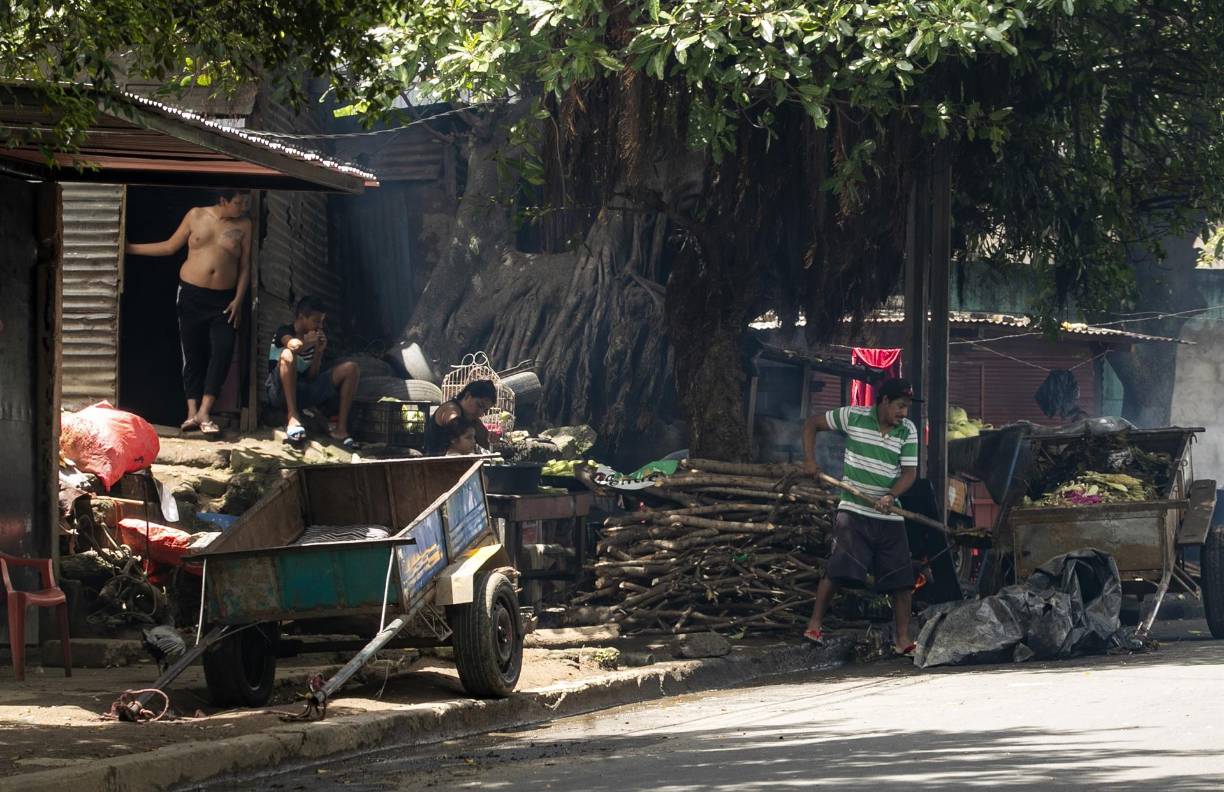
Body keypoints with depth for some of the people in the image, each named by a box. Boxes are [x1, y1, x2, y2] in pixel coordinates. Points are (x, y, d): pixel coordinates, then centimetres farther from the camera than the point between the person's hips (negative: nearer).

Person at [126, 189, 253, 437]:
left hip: (224, 299, 0)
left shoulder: (243, 225, 3)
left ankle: (205, 412, -13)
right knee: (193, 352, 0)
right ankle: (193, 412, 4)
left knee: (222, 350, -14)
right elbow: (170, 247, 12)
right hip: (192, 295, 0)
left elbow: (245, 266, 5)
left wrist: (238, 300, -5)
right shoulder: (196, 216, 3)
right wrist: (130, 248, 11)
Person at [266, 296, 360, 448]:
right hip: (281, 392, -5)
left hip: (304, 393, 5)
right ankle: (293, 418, -38)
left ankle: (341, 428, -13)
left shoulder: (317, 338, 15)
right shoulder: (284, 331, -2)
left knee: (350, 368, -7)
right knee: (287, 354, -35)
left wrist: (319, 352, -1)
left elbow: (312, 377, 8)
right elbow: (293, 344, -28)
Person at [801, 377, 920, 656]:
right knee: (838, 569, -16)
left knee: (902, 579, -2)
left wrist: (891, 496, -20)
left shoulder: (907, 431, 2)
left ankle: (903, 639, 5)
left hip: (889, 516, 3)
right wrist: (809, 459, -6)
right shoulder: (853, 417, -4)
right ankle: (815, 623, -5)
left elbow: (909, 472, -2)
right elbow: (812, 424, 6)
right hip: (853, 510, -3)